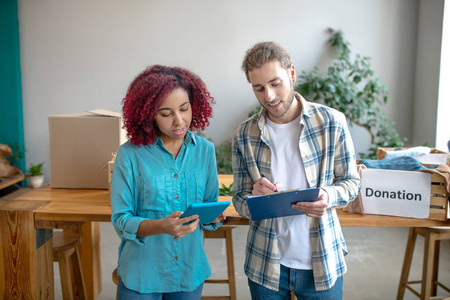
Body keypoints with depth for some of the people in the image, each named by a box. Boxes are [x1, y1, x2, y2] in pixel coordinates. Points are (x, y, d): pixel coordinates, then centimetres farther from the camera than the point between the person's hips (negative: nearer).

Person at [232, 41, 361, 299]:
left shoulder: (332, 122, -8)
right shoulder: (244, 135, -4)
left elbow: (351, 181, 0)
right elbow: (239, 200, 1)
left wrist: (328, 196, -22)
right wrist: (255, 198, -22)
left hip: (322, 262, -1)